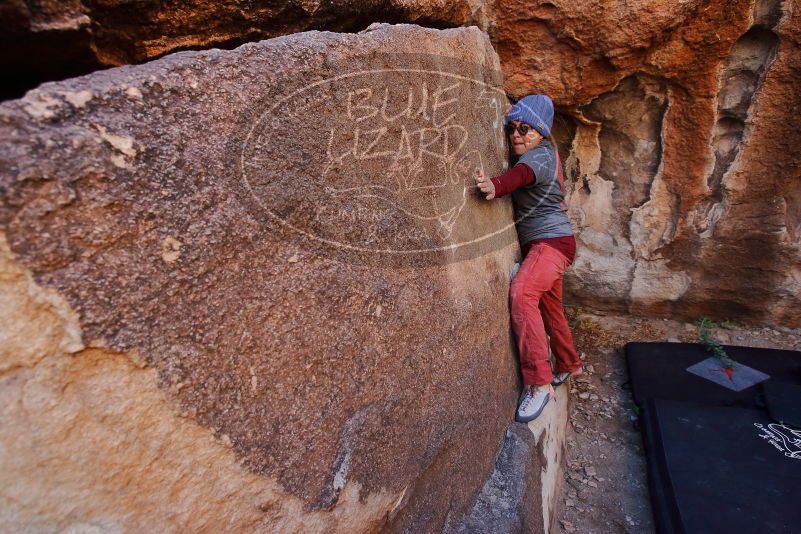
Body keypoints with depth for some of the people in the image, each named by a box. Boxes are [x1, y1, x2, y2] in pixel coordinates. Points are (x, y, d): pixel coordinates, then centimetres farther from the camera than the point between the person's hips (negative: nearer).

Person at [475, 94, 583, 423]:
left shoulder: (540, 155, -17)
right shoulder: (540, 154, 14)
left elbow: (523, 173, -38)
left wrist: (495, 186, -59)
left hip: (552, 240, -10)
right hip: (538, 244, 10)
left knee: (521, 291, -31)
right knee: (550, 309, 19)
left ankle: (539, 383, -29)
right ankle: (569, 366, 40)